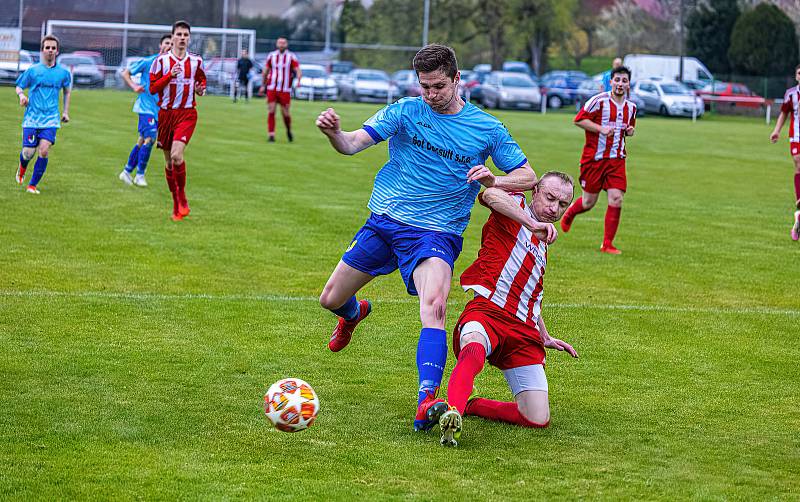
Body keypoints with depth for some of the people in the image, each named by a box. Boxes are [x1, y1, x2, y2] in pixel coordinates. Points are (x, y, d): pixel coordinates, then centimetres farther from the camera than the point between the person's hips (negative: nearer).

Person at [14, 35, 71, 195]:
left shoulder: (63, 72, 5)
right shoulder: (32, 70, 1)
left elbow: (67, 91, 21)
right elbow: (19, 87, 11)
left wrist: (66, 112, 16)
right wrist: (21, 95, -12)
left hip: (51, 119, 1)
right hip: (32, 118, -1)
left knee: (44, 151, -16)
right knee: (28, 153, -4)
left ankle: (32, 185, -3)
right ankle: (22, 168, 34)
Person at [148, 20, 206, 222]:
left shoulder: (196, 61, 5)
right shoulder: (161, 60, 0)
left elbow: (202, 81, 21)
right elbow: (152, 88, -3)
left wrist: (200, 89, -2)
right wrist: (170, 75, -16)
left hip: (187, 114, -1)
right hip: (166, 113, 1)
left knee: (177, 154, -22)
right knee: (168, 161, 7)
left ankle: (182, 198, -6)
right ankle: (176, 205, 20)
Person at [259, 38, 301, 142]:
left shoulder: (291, 57, 1)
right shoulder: (271, 55, 8)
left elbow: (298, 71, -7)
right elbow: (266, 71, 17)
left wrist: (298, 79, -27)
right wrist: (263, 85, 18)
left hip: (285, 90, -2)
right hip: (271, 88, 2)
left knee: (285, 113, -2)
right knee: (271, 111, -8)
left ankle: (289, 131, 26)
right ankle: (271, 135, -5)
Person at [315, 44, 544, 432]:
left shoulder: (486, 129, 0)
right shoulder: (404, 112, 0)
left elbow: (528, 176, 5)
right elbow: (352, 144, -10)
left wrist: (495, 181, -17)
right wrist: (332, 131, -34)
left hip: (436, 233, -3)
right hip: (383, 222, 3)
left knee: (434, 305, -30)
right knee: (331, 299, 8)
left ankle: (427, 403, -38)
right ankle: (354, 314, 48)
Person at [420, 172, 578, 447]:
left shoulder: (542, 243, 29)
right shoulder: (516, 205, 8)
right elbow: (491, 195, -17)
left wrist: (545, 337, 45)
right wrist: (532, 224, -24)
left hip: (523, 330, 7)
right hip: (487, 311, -7)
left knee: (538, 419, -8)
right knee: (475, 349, -43)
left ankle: (468, 405, 9)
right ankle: (452, 409, -65)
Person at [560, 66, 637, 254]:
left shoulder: (631, 107, 9)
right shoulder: (599, 101, -10)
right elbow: (579, 120, -9)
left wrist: (630, 131, 3)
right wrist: (600, 128, -20)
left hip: (616, 159, 4)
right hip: (594, 158, -4)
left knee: (616, 199, -11)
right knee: (589, 202, 5)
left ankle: (607, 244, -2)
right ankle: (570, 212, 41)